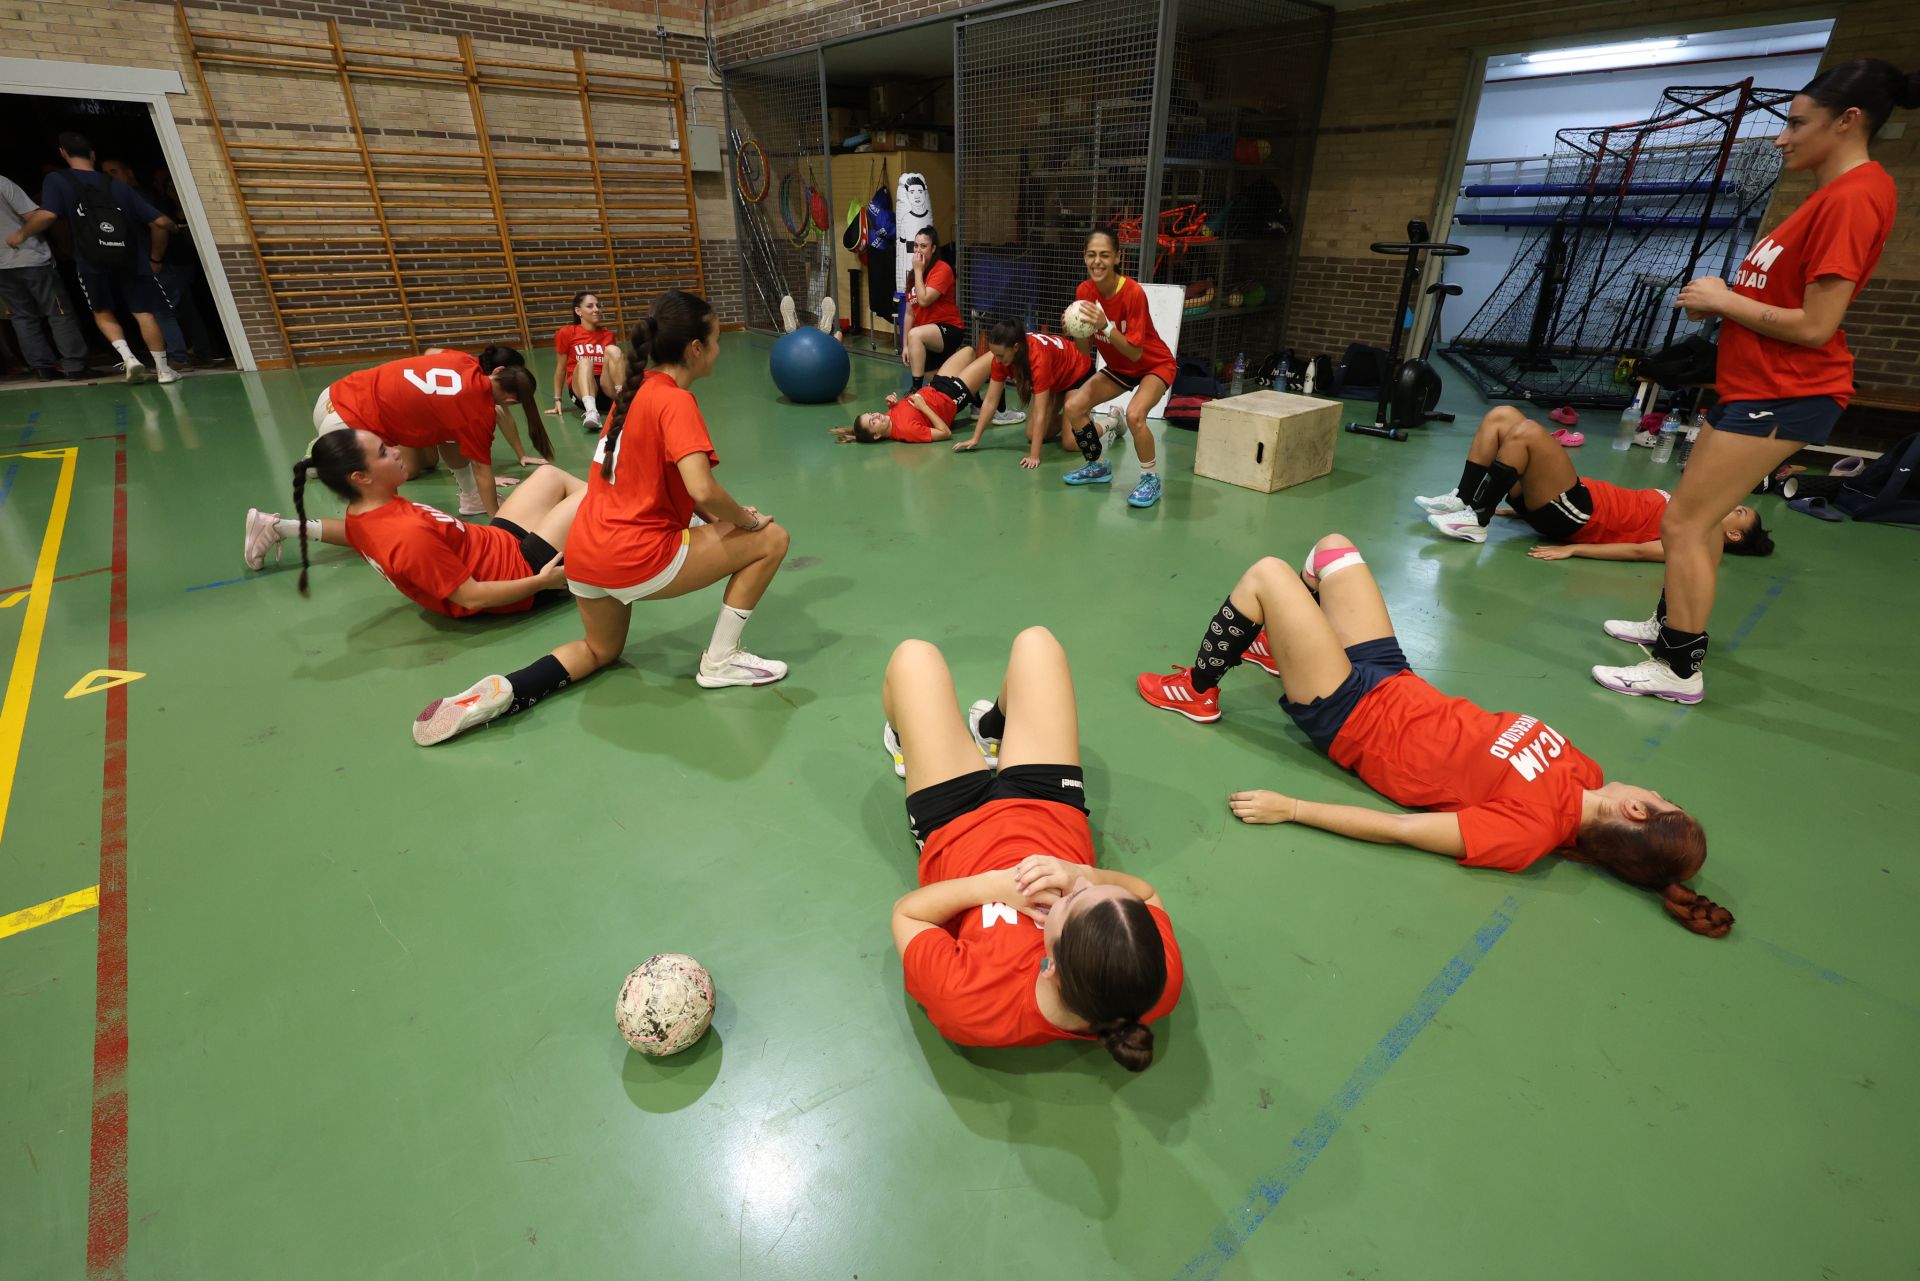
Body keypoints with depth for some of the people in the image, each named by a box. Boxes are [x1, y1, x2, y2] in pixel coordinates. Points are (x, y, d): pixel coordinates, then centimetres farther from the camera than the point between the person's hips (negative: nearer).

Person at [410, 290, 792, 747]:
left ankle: (501, 692, 11)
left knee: (600, 649, 34)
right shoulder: (676, 400, -13)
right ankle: (719, 662, 6)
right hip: (637, 560, -9)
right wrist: (744, 520, -9)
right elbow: (702, 489, -27)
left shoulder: (635, 388, 13)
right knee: (771, 539, 3)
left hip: (585, 558, 9)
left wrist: (720, 519, 7)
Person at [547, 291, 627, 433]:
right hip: (582, 392, -2)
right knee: (584, 362, -34)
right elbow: (561, 368, 11)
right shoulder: (566, 333, 8)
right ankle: (591, 412, -58)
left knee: (613, 349, -21)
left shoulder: (608, 334, 16)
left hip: (608, 389, 2)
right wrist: (557, 400, 9)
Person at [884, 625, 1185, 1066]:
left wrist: (994, 885, -40)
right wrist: (1086, 875, -37)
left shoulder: (970, 1006, -43)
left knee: (914, 656, 10)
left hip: (955, 824, -2)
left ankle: (907, 747, 50)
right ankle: (991, 735, 50)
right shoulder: (1160, 980, -36)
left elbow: (905, 915, -25)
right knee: (1034, 641, 12)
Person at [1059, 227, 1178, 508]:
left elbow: (1135, 353, -30)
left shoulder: (1133, 293, -28)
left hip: (1154, 365, -6)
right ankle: (1099, 467, 18)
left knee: (1134, 414, -32)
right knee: (1073, 406, -6)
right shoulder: (1084, 291, -12)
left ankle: (1151, 479, -7)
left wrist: (1105, 326, -41)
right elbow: (1085, 350, -7)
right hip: (1118, 368, 6)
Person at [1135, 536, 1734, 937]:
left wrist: (1289, 808, -31)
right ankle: (1280, 645, 40)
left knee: (1267, 575, -16)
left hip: (1350, 719, -7)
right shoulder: (1583, 774, -7)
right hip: (1393, 678, 8)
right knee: (1331, 546, 15)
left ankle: (1195, 692, 9)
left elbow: (1398, 829, -30)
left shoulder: (1526, 830, -27)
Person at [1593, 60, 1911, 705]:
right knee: (1697, 514, 18)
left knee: (1682, 523, -11)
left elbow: (1815, 326, -21)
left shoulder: (1853, 197, -16)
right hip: (1755, 385, 11)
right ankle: (1671, 624, 32)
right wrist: (1721, 299, 4)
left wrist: (1723, 301, -10)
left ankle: (1679, 668, -4)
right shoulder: (1834, 193, 15)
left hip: (1784, 394, -11)